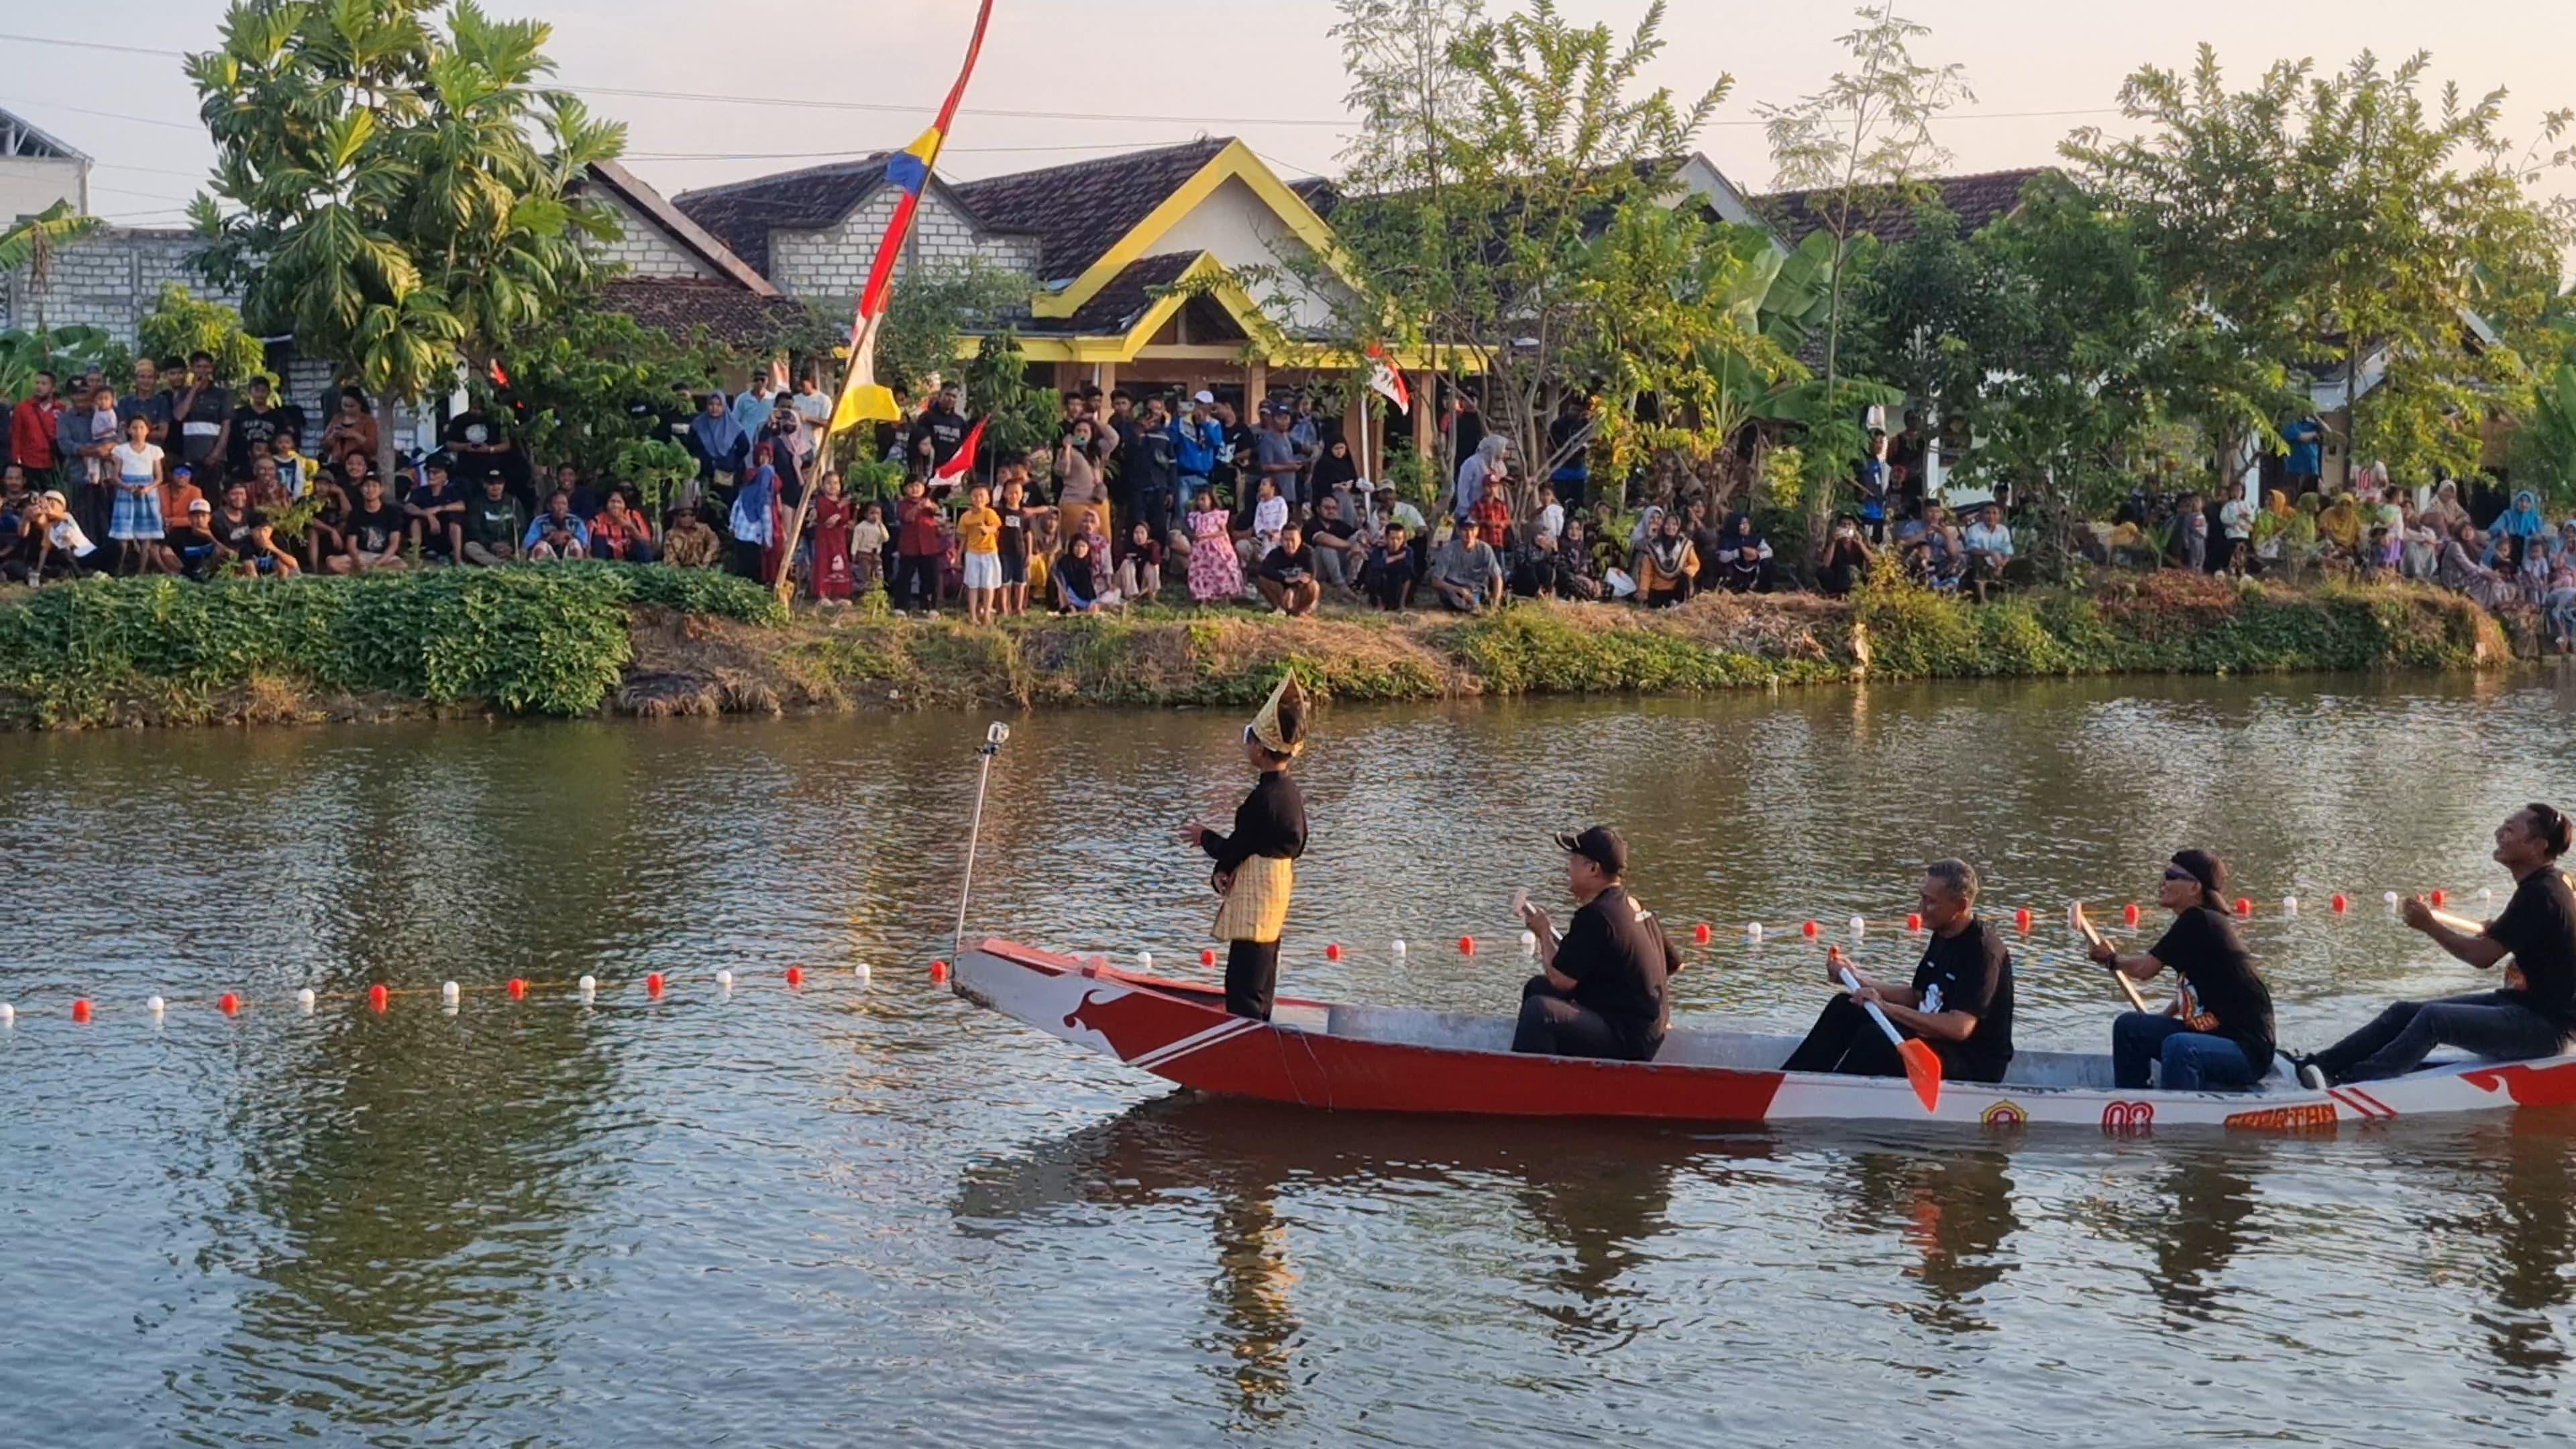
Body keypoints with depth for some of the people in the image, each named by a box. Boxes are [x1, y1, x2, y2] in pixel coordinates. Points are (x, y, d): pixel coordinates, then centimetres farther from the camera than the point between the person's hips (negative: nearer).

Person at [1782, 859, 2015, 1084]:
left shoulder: (1983, 950, -21)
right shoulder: (1943, 937, 9)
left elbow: (1959, 1028, -30)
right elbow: (1917, 997, 17)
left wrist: (1887, 1007, -28)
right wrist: (1857, 979, 5)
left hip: (1975, 1064, -10)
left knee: (1876, 1038, -31)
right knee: (1845, 1008, 5)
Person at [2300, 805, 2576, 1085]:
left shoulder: (2540, 894, -19)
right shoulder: (2541, 886, 12)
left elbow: (2483, 955, -18)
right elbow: (2493, 935, 22)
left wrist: (2429, 926, -9)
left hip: (2545, 1028, -9)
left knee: (2434, 1019, -26)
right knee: (2404, 1012, 0)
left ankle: (2344, 1086, -33)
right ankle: (2316, 1065, -7)